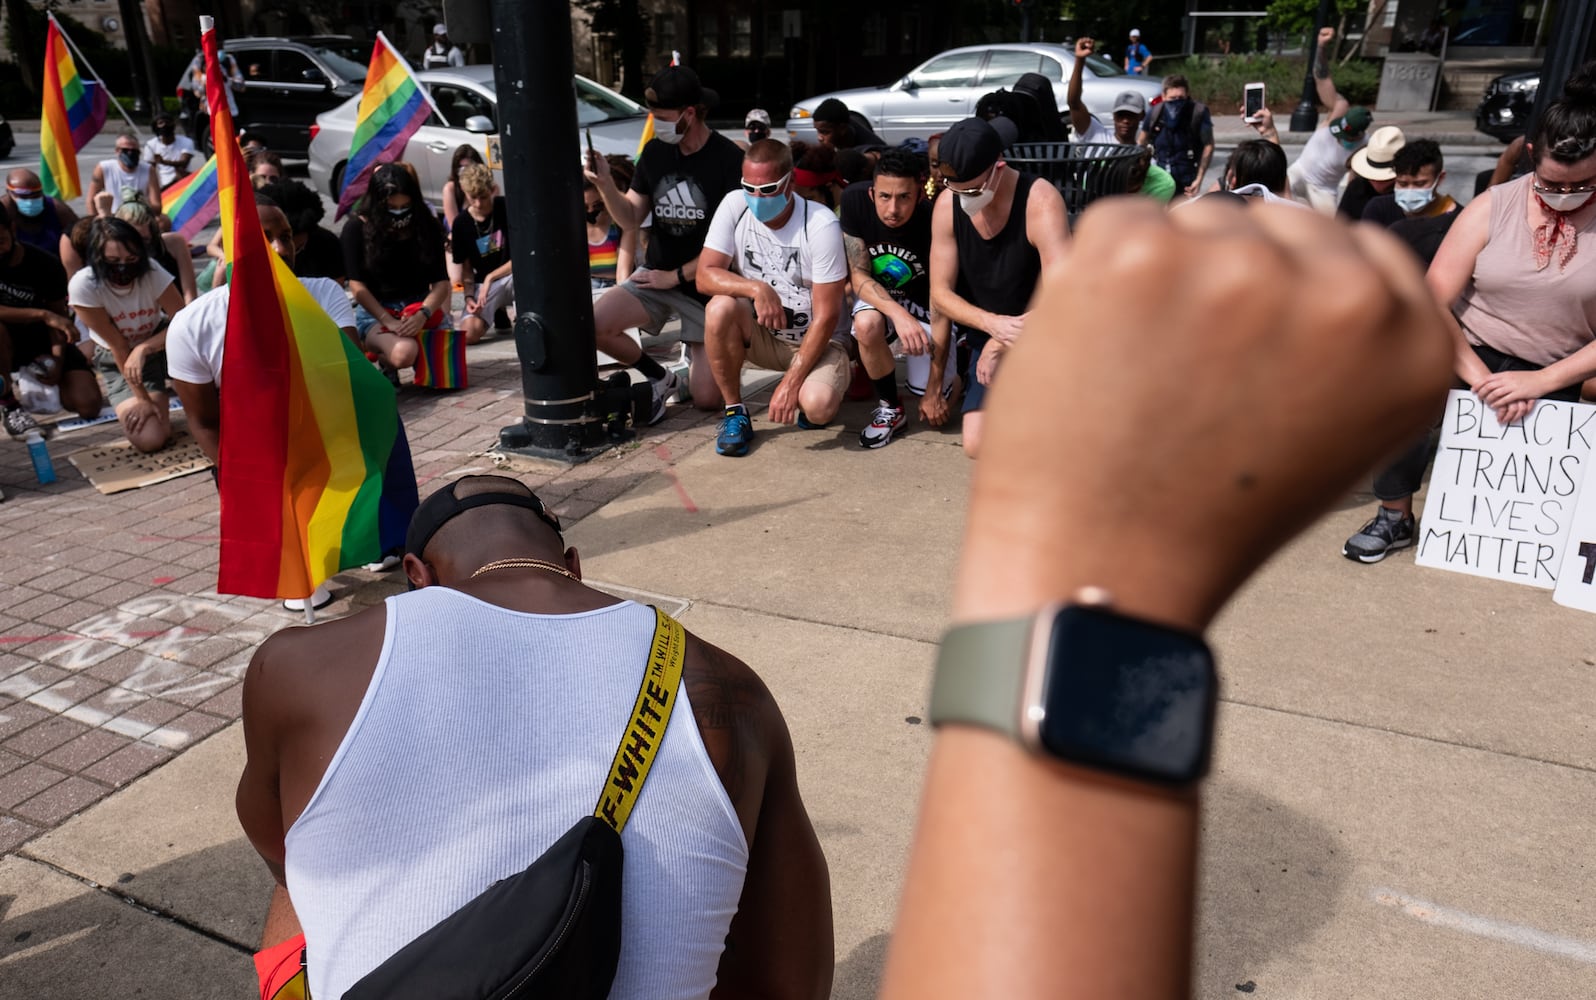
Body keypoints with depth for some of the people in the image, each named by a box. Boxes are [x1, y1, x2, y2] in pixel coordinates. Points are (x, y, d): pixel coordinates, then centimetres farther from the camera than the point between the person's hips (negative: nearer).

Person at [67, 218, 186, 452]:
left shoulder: (151, 271, -23)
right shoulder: (83, 285, -26)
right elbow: (118, 346, -21)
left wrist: (143, 349, -35)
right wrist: (142, 398, -22)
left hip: (158, 344, 2)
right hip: (117, 360, -1)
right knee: (150, 440, -20)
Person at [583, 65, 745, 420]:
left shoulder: (729, 160, -13)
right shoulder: (655, 152, 3)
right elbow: (631, 220, 6)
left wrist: (676, 276, -12)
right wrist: (605, 184, -13)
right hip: (655, 275, 4)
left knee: (706, 399, -8)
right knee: (592, 326, -22)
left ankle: (695, 358, 30)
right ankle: (659, 378, 5)